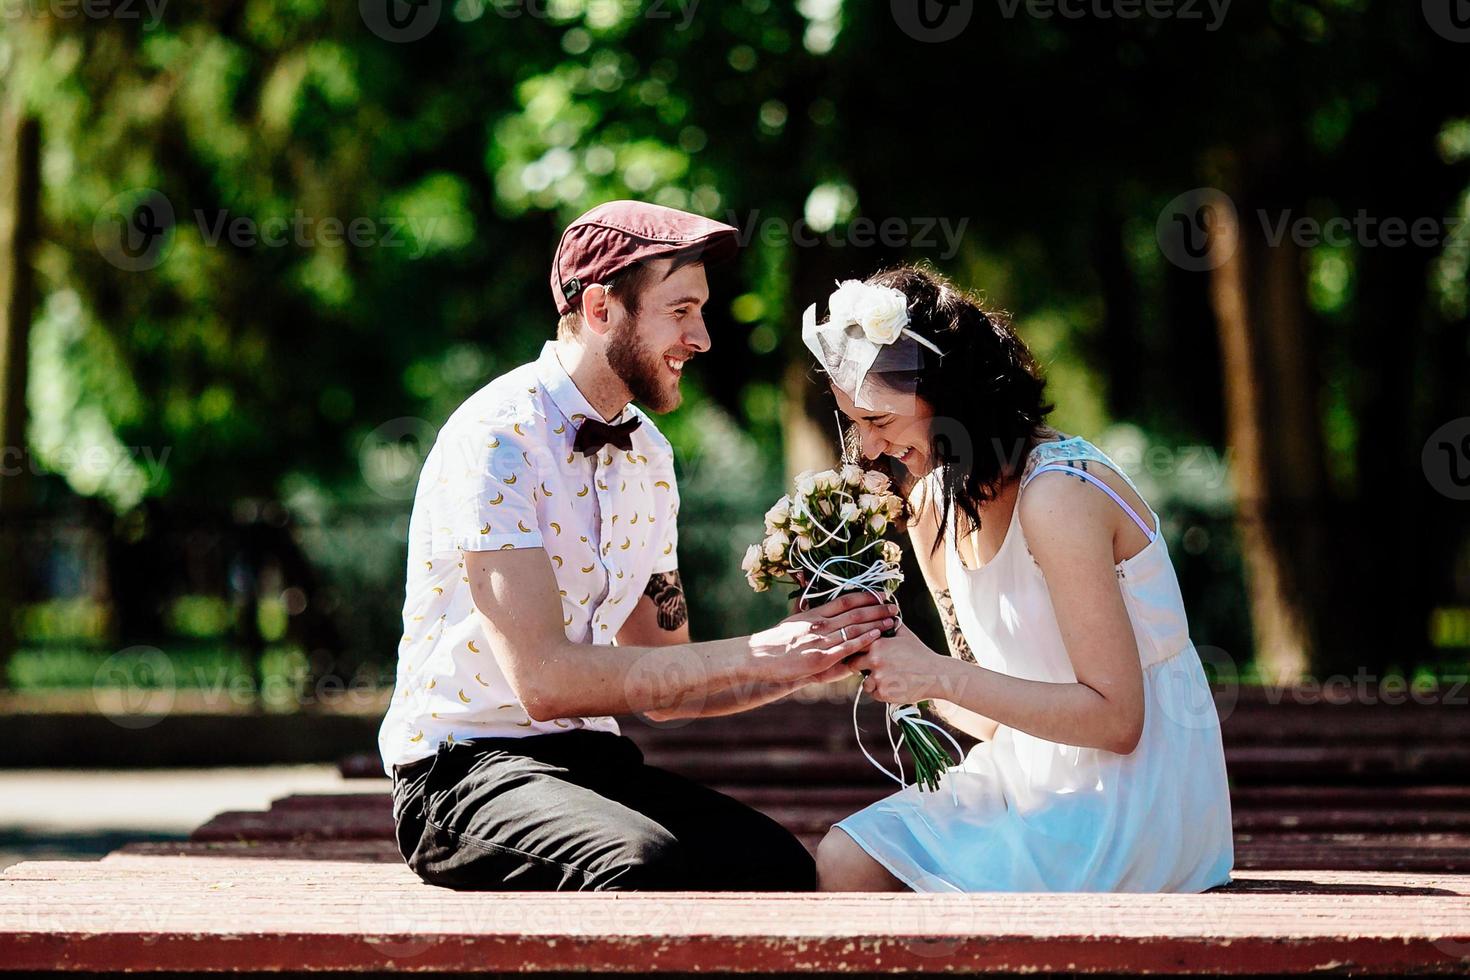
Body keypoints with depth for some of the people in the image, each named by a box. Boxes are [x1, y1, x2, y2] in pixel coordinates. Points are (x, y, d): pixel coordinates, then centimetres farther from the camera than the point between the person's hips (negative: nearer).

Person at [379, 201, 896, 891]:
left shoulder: (647, 454, 13)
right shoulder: (497, 439, -14)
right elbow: (543, 679, -25)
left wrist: (811, 661, -2)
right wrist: (758, 654, -21)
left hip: (592, 756, 7)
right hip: (464, 767, -7)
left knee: (780, 866, -22)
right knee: (647, 865, -36)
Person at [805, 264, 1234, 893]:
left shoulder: (1058, 495, -20)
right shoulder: (931, 505, 7)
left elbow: (1115, 719, -21)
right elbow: (994, 716, 11)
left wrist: (941, 676, -23)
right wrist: (886, 659, -8)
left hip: (1136, 799, -8)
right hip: (1034, 774, 8)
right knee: (841, 866, -12)